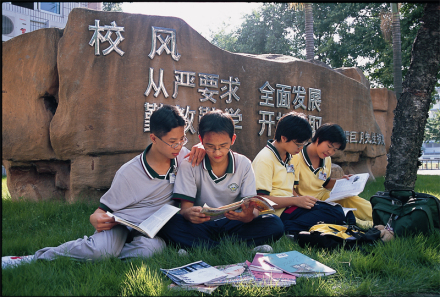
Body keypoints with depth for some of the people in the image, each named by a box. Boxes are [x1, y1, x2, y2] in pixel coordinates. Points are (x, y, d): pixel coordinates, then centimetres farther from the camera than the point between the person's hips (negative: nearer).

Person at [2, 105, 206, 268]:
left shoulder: (180, 156, -4)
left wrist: (200, 149, -9)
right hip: (122, 223, -2)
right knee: (100, 248, -36)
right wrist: (96, 218, -32)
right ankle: (39, 258, -13)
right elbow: (104, 209, -7)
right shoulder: (129, 173, -14)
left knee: (150, 248, -37)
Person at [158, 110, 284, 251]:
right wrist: (189, 213, -35)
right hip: (201, 227, -1)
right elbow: (185, 208, -9)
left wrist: (249, 215, -33)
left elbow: (252, 207, -7)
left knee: (275, 224, -24)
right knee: (168, 224, -32)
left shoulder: (244, 164, -1)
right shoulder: (190, 165, -4)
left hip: (232, 226, 1)